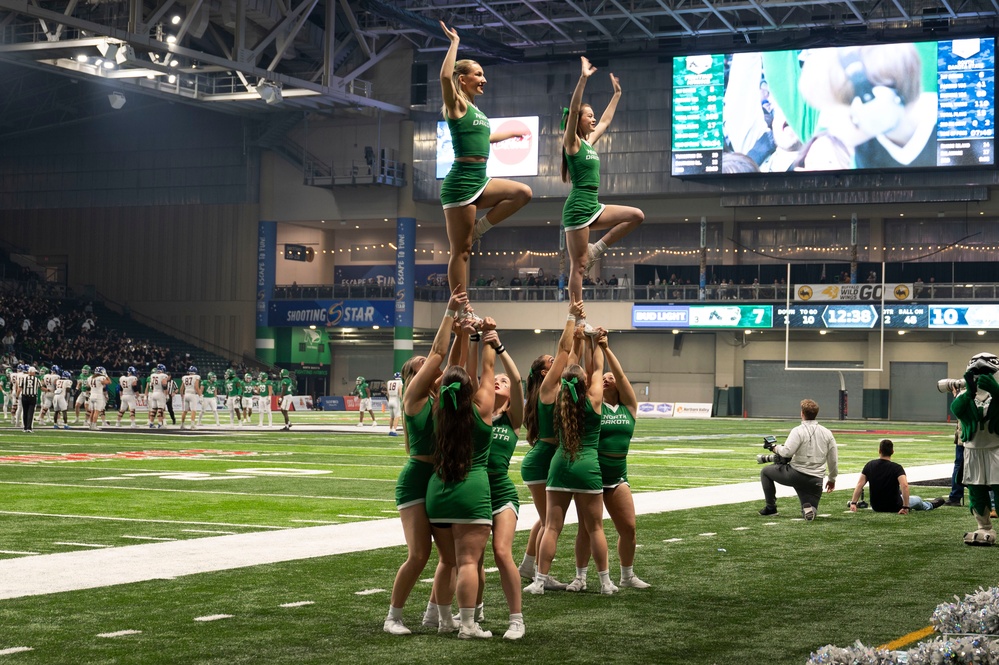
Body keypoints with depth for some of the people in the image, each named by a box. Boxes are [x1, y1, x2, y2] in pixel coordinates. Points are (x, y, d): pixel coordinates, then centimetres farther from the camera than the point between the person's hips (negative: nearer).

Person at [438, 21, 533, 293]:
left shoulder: (474, 109, 17)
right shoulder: (457, 105, -6)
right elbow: (445, 75, -27)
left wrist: (512, 133, 51)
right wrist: (454, 41, -17)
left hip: (480, 181, 8)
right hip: (461, 182, -8)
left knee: (523, 193, -2)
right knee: (461, 250, -6)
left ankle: (478, 228, 5)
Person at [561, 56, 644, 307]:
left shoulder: (589, 142, 15)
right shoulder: (572, 142, -6)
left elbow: (606, 120, 30)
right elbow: (573, 110, -20)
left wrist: (617, 94, 33)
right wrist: (583, 79, -26)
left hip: (593, 207, 8)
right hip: (578, 208, -8)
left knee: (637, 216, 0)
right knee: (579, 266, -7)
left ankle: (596, 249, 6)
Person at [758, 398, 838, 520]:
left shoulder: (798, 431, -10)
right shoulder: (827, 434, 7)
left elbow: (787, 452, -21)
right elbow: (833, 460, 11)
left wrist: (777, 448, 1)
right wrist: (832, 479, 23)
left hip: (796, 475, -4)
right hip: (816, 480, 4)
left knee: (765, 471, 19)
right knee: (809, 513, 18)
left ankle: (770, 507, 17)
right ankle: (809, 509, -20)